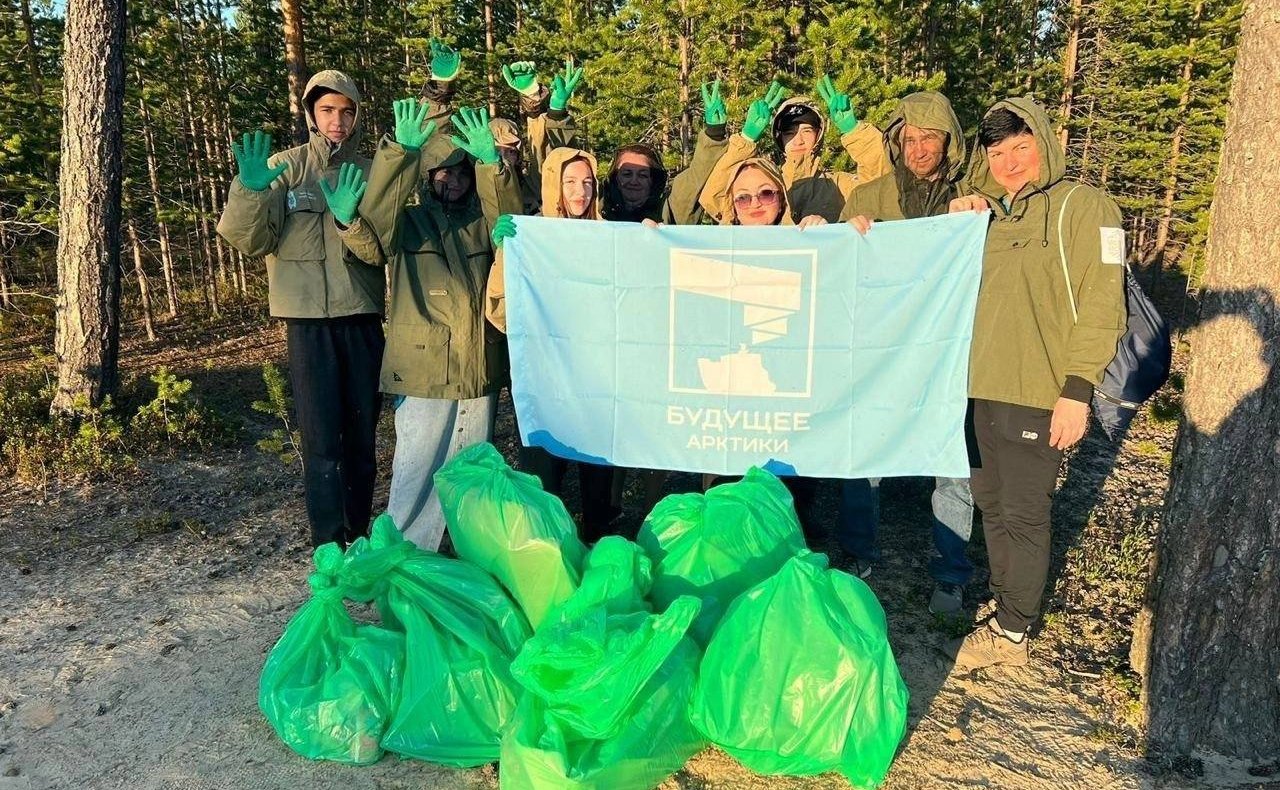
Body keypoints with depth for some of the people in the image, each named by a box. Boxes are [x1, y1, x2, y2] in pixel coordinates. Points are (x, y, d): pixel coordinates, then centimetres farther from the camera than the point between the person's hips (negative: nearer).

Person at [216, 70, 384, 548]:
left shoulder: (368, 173, 8)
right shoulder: (286, 167, 4)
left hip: (363, 316, 2)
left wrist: (351, 220, -23)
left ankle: (359, 540, 21)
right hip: (309, 318, -2)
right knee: (321, 440, -6)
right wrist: (250, 190, -24)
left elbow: (381, 249, -4)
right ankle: (329, 549, 0)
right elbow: (250, 240, -6)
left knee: (362, 434, 9)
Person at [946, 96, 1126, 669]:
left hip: (1038, 394, -7)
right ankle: (1006, 606, 31)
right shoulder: (993, 212, 15)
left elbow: (1099, 306, -12)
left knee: (1023, 513, 1)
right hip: (983, 388, 7)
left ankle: (1011, 634, 14)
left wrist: (1077, 390, -18)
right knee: (992, 504, 15)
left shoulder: (1083, 206, -6)